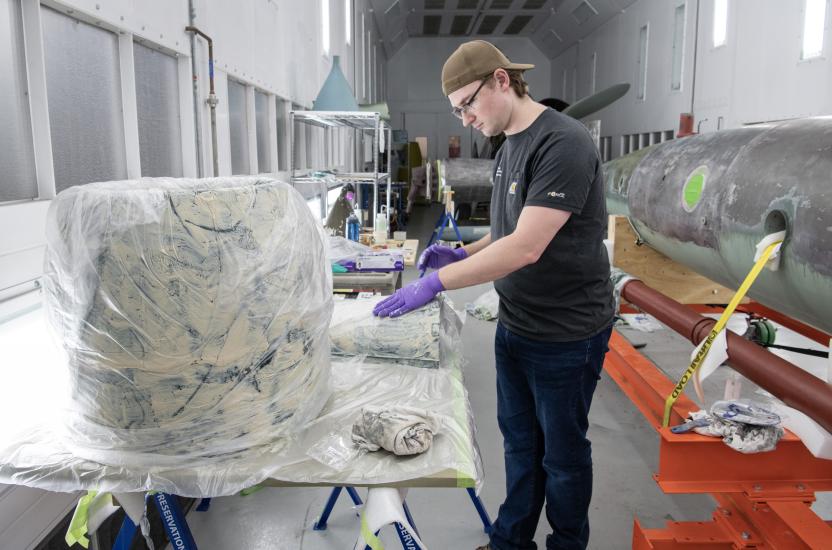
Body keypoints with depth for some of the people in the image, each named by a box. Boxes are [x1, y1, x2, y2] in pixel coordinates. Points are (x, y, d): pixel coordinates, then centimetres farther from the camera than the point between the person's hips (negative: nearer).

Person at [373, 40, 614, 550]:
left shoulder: (563, 143, -21)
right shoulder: (509, 146, 7)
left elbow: (527, 246, -28)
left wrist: (437, 282, -26)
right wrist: (460, 255, 0)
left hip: (567, 332, -8)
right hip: (515, 325, 8)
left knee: (562, 450, 12)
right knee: (520, 441, 20)